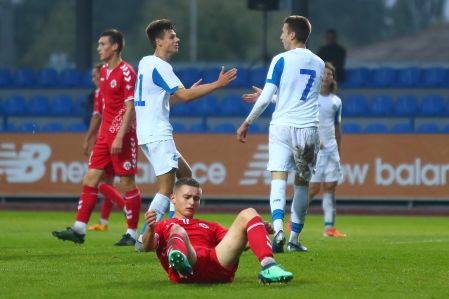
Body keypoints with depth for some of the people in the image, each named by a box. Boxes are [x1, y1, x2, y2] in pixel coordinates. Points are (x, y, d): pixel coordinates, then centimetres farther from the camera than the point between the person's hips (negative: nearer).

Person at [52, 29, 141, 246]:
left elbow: (130, 107, -17)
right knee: (90, 178, 2)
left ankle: (132, 233, 5)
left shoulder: (126, 72, -12)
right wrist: (102, 131, 18)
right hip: (105, 135, 8)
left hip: (123, 136, -8)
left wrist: (120, 137, -22)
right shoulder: (104, 71, 14)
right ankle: (79, 229, 1)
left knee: (127, 183, -2)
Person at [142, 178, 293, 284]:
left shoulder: (210, 227, 42)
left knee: (248, 214, -5)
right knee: (177, 230, -34)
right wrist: (150, 228, -15)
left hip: (218, 263, 4)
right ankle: (180, 263, -74)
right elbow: (148, 247, 9)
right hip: (187, 271, -4)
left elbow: (236, 244, 25)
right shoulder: (162, 226, 32)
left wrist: (260, 232, 5)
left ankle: (268, 268, -31)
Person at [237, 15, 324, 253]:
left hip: (282, 126, -3)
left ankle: (278, 229, -30)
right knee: (302, 184, 12)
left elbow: (266, 98, -6)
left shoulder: (281, 60, -4)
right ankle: (294, 239, 17)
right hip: (308, 128, 4)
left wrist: (247, 123, 6)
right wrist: (263, 96, 31)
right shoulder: (319, 64, 12)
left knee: (279, 180, -9)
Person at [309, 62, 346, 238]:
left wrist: (339, 152, 19)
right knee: (313, 187, -8)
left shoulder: (336, 101, 14)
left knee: (330, 187, 0)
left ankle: (329, 227, 0)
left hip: (331, 149, 5)